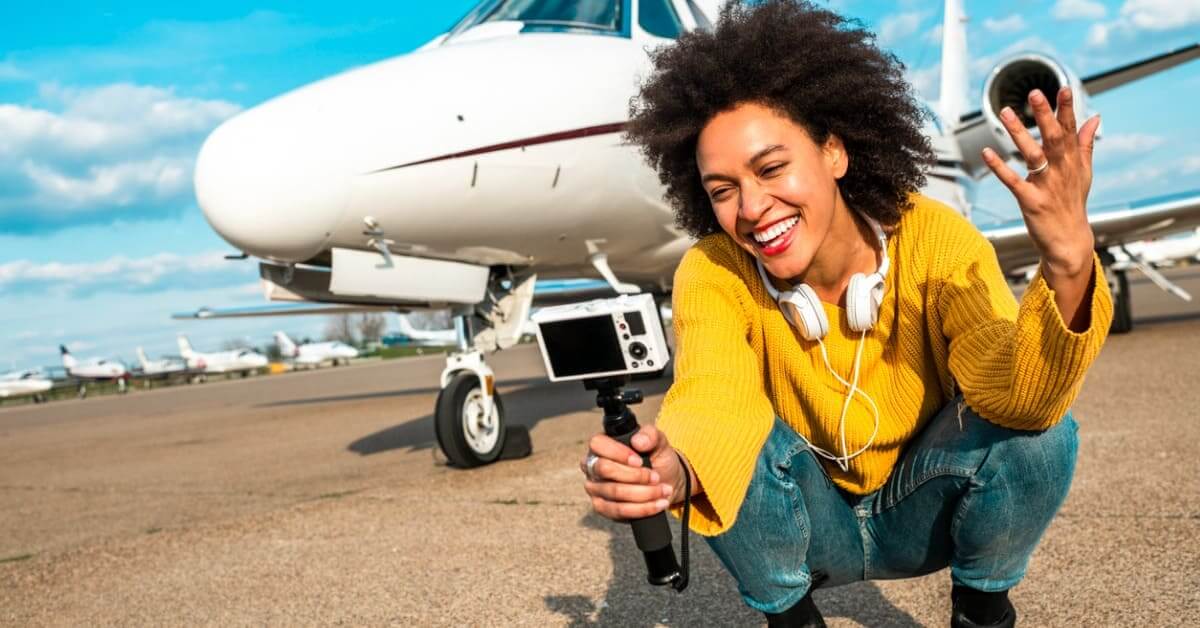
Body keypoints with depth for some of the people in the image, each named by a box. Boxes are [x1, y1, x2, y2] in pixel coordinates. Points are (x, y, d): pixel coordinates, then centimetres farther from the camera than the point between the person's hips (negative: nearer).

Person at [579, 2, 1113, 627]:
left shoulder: (930, 237, -23)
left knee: (1040, 427, -28)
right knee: (737, 439, -31)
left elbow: (1019, 398, -34)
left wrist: (1068, 269, -54)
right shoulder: (713, 275, -21)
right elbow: (713, 399, -38)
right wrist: (670, 469, -61)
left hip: (924, 515, 0)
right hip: (810, 525, 0)